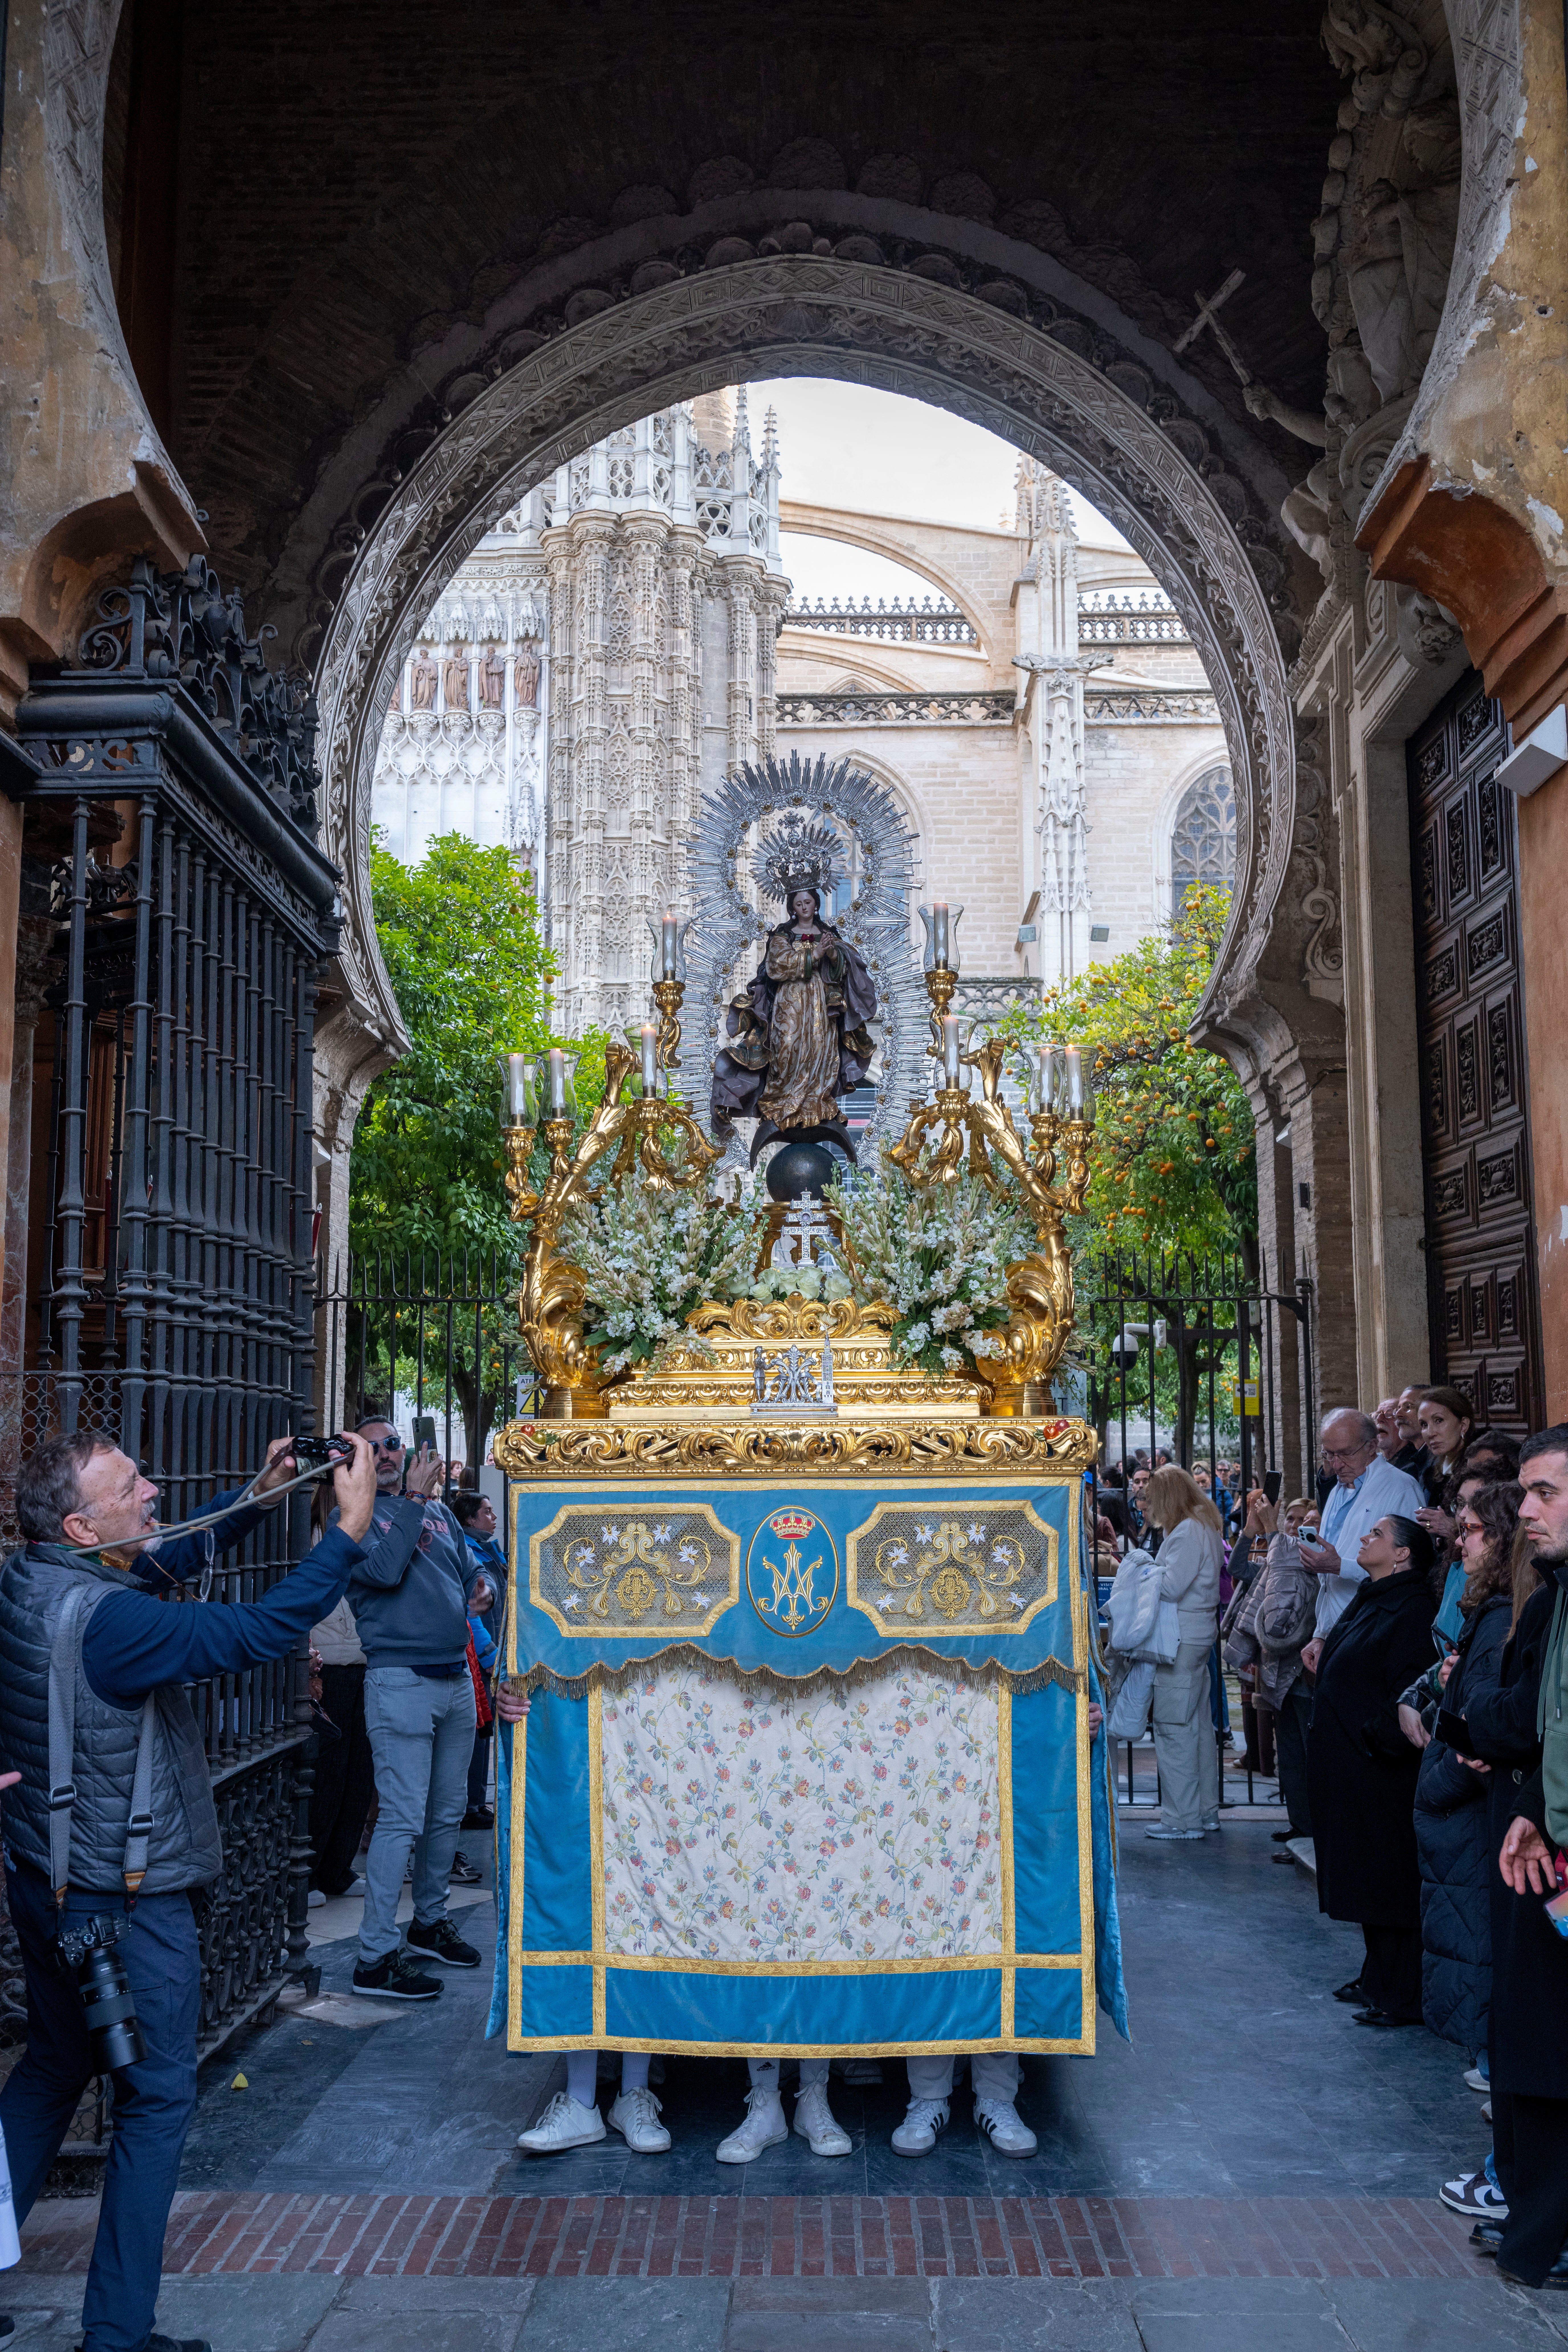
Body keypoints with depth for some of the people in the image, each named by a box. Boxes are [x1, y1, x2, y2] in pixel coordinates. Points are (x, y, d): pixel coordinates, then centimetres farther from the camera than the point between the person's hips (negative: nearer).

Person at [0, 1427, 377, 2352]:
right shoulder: (108, 1618, -29)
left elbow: (167, 1558, 13)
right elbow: (264, 1630, -34)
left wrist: (261, 1498, 10)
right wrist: (352, 1528, -29)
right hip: (128, 1898, -9)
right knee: (157, 2098, 6)